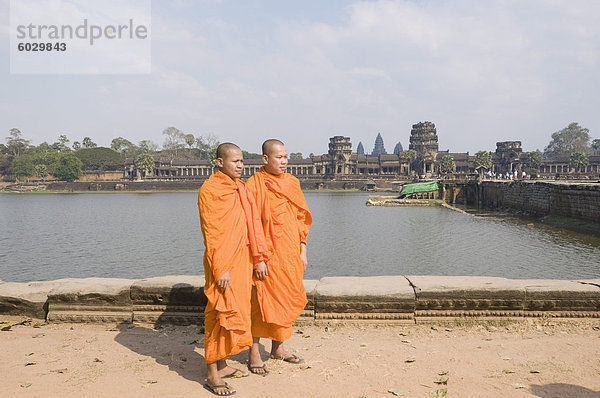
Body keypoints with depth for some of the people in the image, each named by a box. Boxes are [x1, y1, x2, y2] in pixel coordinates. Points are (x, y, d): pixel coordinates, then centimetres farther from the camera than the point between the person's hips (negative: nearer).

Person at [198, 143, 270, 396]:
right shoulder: (210, 190, -12)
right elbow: (211, 233, -16)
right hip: (223, 263, -8)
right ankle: (212, 375, 9)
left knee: (237, 311, 14)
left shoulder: (240, 188, 13)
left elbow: (253, 224, 15)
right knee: (222, 314, -4)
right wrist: (221, 269, -18)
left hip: (242, 261, 8)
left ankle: (222, 365, 28)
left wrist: (259, 257, 11)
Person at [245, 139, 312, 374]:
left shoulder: (292, 183, 8)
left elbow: (301, 219, 13)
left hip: (290, 255, 6)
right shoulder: (255, 185, -10)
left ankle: (277, 348, 30)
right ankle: (254, 353, 16)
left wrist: (302, 251, 9)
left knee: (287, 301, 13)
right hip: (267, 256, -6)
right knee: (261, 304, 1)